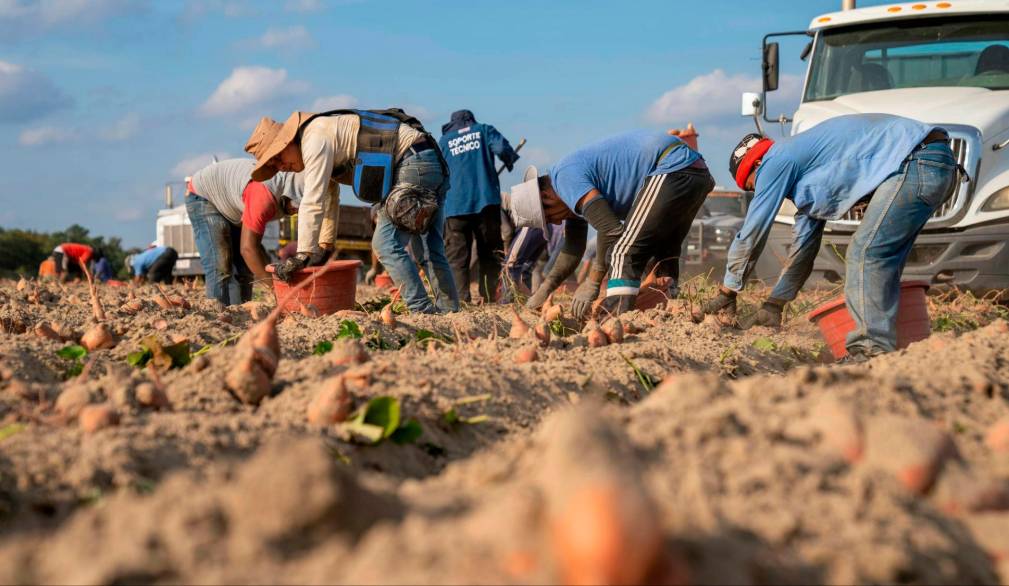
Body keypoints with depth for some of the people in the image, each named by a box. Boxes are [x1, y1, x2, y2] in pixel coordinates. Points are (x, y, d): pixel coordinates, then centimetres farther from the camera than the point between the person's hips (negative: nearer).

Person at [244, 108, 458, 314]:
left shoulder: (315, 139, -12)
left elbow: (313, 202, -18)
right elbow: (329, 199, 29)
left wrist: (301, 256, -17)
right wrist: (324, 246, 30)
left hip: (414, 162, -10)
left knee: (386, 244, -9)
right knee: (432, 248, 13)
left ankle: (421, 310, -9)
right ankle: (449, 310, 16)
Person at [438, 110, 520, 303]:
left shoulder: (444, 140, 17)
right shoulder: (484, 130, 13)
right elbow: (502, 148, -6)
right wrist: (510, 160, 13)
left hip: (455, 205, 1)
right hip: (486, 200, 0)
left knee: (456, 256, 0)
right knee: (490, 252, 9)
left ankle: (460, 299, -12)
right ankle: (489, 296, 2)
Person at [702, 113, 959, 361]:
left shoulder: (776, 161, -2)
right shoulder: (803, 167, 26)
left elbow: (751, 235, 2)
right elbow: (804, 245, 32)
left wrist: (726, 293, 12)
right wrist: (773, 305, 35)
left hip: (918, 161, -11)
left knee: (866, 253, -12)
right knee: (879, 259, 13)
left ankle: (874, 351, -12)